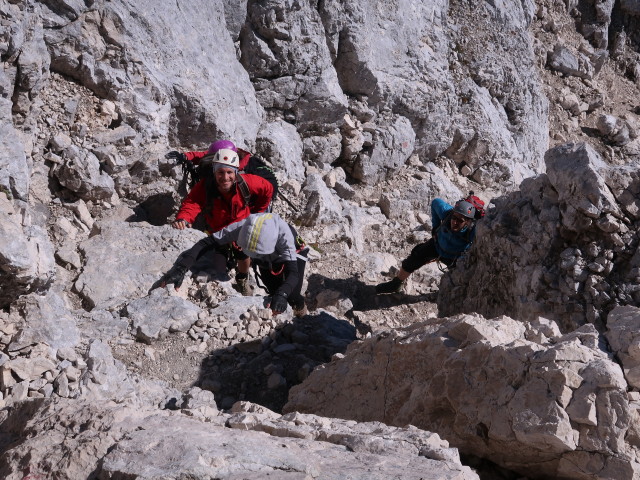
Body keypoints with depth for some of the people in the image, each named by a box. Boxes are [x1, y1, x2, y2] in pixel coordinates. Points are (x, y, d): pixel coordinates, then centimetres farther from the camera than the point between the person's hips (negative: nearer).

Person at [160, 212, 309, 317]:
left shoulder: (284, 234, -46)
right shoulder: (240, 227, -40)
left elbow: (293, 273, -49)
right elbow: (206, 243, -37)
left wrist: (282, 294, -69)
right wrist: (181, 268, -50)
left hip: (293, 253, -3)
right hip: (268, 259, 3)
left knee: (291, 295, -11)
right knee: (274, 291, -6)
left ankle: (300, 306, 26)